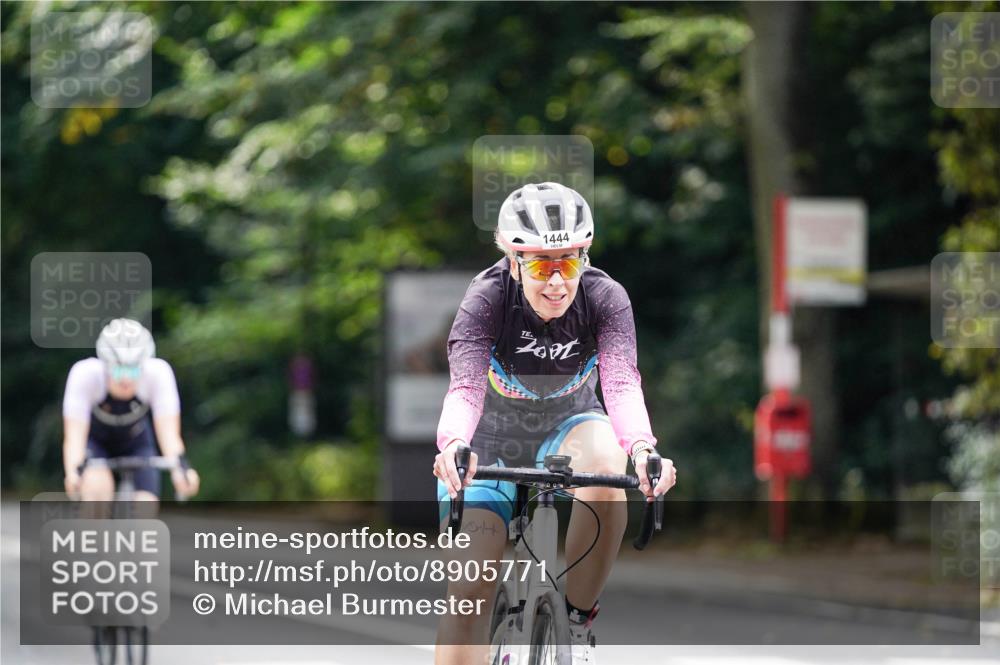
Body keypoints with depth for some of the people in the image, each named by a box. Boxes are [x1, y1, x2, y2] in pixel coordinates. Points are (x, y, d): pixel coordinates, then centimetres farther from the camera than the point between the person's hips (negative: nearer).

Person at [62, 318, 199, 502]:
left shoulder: (158, 373, -30)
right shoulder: (86, 374, -33)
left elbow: (168, 433, -36)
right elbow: (74, 436, -39)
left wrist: (180, 467, -56)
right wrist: (73, 472, -59)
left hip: (136, 444, 2)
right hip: (95, 442, -2)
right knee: (97, 485, -33)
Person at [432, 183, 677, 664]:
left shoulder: (604, 298, -20)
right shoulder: (488, 299, -24)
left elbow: (622, 384, -34)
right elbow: (465, 387, -38)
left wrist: (642, 448, -55)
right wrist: (453, 446, -60)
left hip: (565, 431, 1)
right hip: (491, 448, 0)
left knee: (604, 463, -35)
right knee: (468, 590, -15)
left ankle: (578, 621, -17)